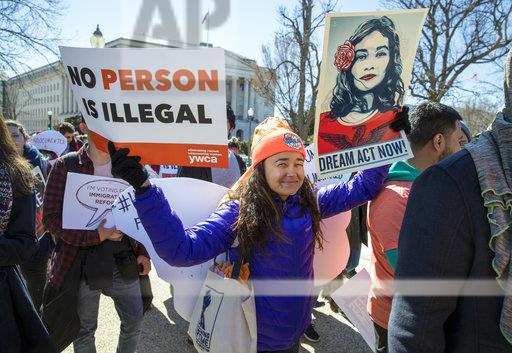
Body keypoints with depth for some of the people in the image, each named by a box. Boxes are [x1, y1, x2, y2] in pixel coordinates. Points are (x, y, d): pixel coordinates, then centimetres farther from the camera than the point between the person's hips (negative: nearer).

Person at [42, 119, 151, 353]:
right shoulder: (66, 165, -6)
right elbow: (51, 217, -9)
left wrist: (143, 252, 2)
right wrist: (96, 235, -19)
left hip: (124, 260, 3)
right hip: (81, 262, -2)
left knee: (134, 321, 14)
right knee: (84, 330, 14)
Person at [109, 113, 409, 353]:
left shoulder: (310, 202, -7)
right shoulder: (240, 210, -21)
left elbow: (361, 188, 2)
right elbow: (183, 249, -31)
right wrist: (143, 187, -41)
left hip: (298, 327, 4)